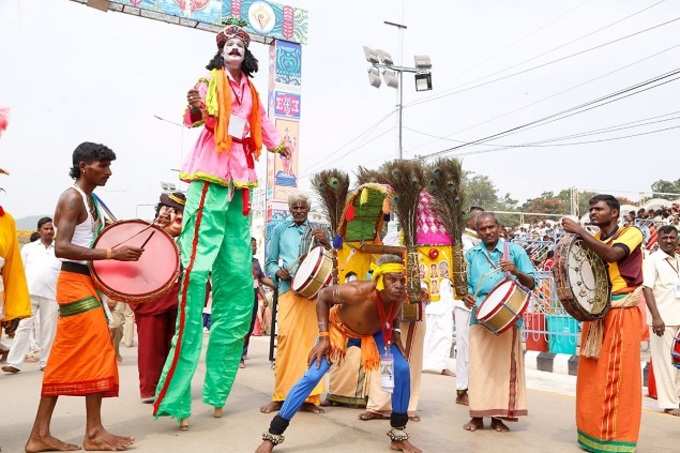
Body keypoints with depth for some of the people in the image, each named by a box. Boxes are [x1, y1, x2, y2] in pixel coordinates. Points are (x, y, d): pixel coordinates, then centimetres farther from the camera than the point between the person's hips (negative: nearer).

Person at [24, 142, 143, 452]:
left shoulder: (89, 199, 17)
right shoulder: (72, 198, -12)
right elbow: (61, 247, -23)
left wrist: (118, 249, 11)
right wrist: (111, 253, -28)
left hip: (86, 282, 9)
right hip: (76, 282, -9)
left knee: (66, 360, 9)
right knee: (96, 352, -6)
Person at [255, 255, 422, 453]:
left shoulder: (400, 296, -27)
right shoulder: (358, 292, -42)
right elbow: (323, 295, -25)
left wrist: (395, 333, -12)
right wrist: (323, 337, -26)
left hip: (374, 332, 4)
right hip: (340, 328, -4)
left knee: (402, 369, -11)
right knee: (312, 376, -14)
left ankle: (398, 436, 7)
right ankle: (272, 436, -3)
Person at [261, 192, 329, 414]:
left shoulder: (317, 230, 15)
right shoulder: (280, 229, 11)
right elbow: (270, 262, 12)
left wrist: (326, 243, -7)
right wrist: (277, 271, -9)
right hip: (290, 289, -1)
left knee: (311, 338, -2)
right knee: (286, 336, -12)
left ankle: (309, 397, 6)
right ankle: (280, 395, -3)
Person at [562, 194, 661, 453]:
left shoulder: (631, 233, -5)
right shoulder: (593, 239, 14)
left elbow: (612, 255, -25)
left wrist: (580, 232, -24)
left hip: (623, 313, -6)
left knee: (617, 375, -4)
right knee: (592, 374, 9)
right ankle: (593, 432, 20)